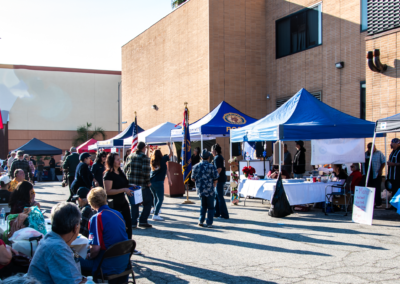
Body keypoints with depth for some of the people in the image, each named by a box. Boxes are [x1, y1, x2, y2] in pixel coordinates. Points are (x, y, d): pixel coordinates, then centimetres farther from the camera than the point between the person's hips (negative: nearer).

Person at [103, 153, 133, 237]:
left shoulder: (120, 172, 10)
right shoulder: (108, 174, -15)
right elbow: (108, 191, -21)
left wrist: (129, 186, 8)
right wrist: (123, 190, -23)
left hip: (123, 201, 8)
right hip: (114, 204, -8)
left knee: (128, 223, 10)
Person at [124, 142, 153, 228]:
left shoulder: (130, 156, 10)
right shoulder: (144, 157, -9)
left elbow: (126, 169, 12)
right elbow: (146, 171, -16)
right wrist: (148, 182, -4)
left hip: (130, 183, 6)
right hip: (141, 184, -6)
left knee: (133, 204, 14)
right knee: (148, 202, 10)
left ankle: (133, 222, 11)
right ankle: (143, 221, 6)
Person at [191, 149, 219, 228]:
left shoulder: (196, 167, -1)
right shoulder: (212, 166, -10)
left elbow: (193, 179, 6)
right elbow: (216, 179, -8)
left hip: (200, 190, 3)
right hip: (210, 190, -3)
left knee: (203, 205, 21)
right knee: (210, 207, 9)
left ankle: (201, 221, 15)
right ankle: (209, 223, 8)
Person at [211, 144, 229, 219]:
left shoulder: (217, 158, -14)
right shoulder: (220, 157, 16)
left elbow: (219, 169, -23)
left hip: (219, 179, -10)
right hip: (222, 178, 10)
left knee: (220, 197, -5)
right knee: (217, 196, 16)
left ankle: (224, 215, -2)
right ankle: (216, 213, 23)